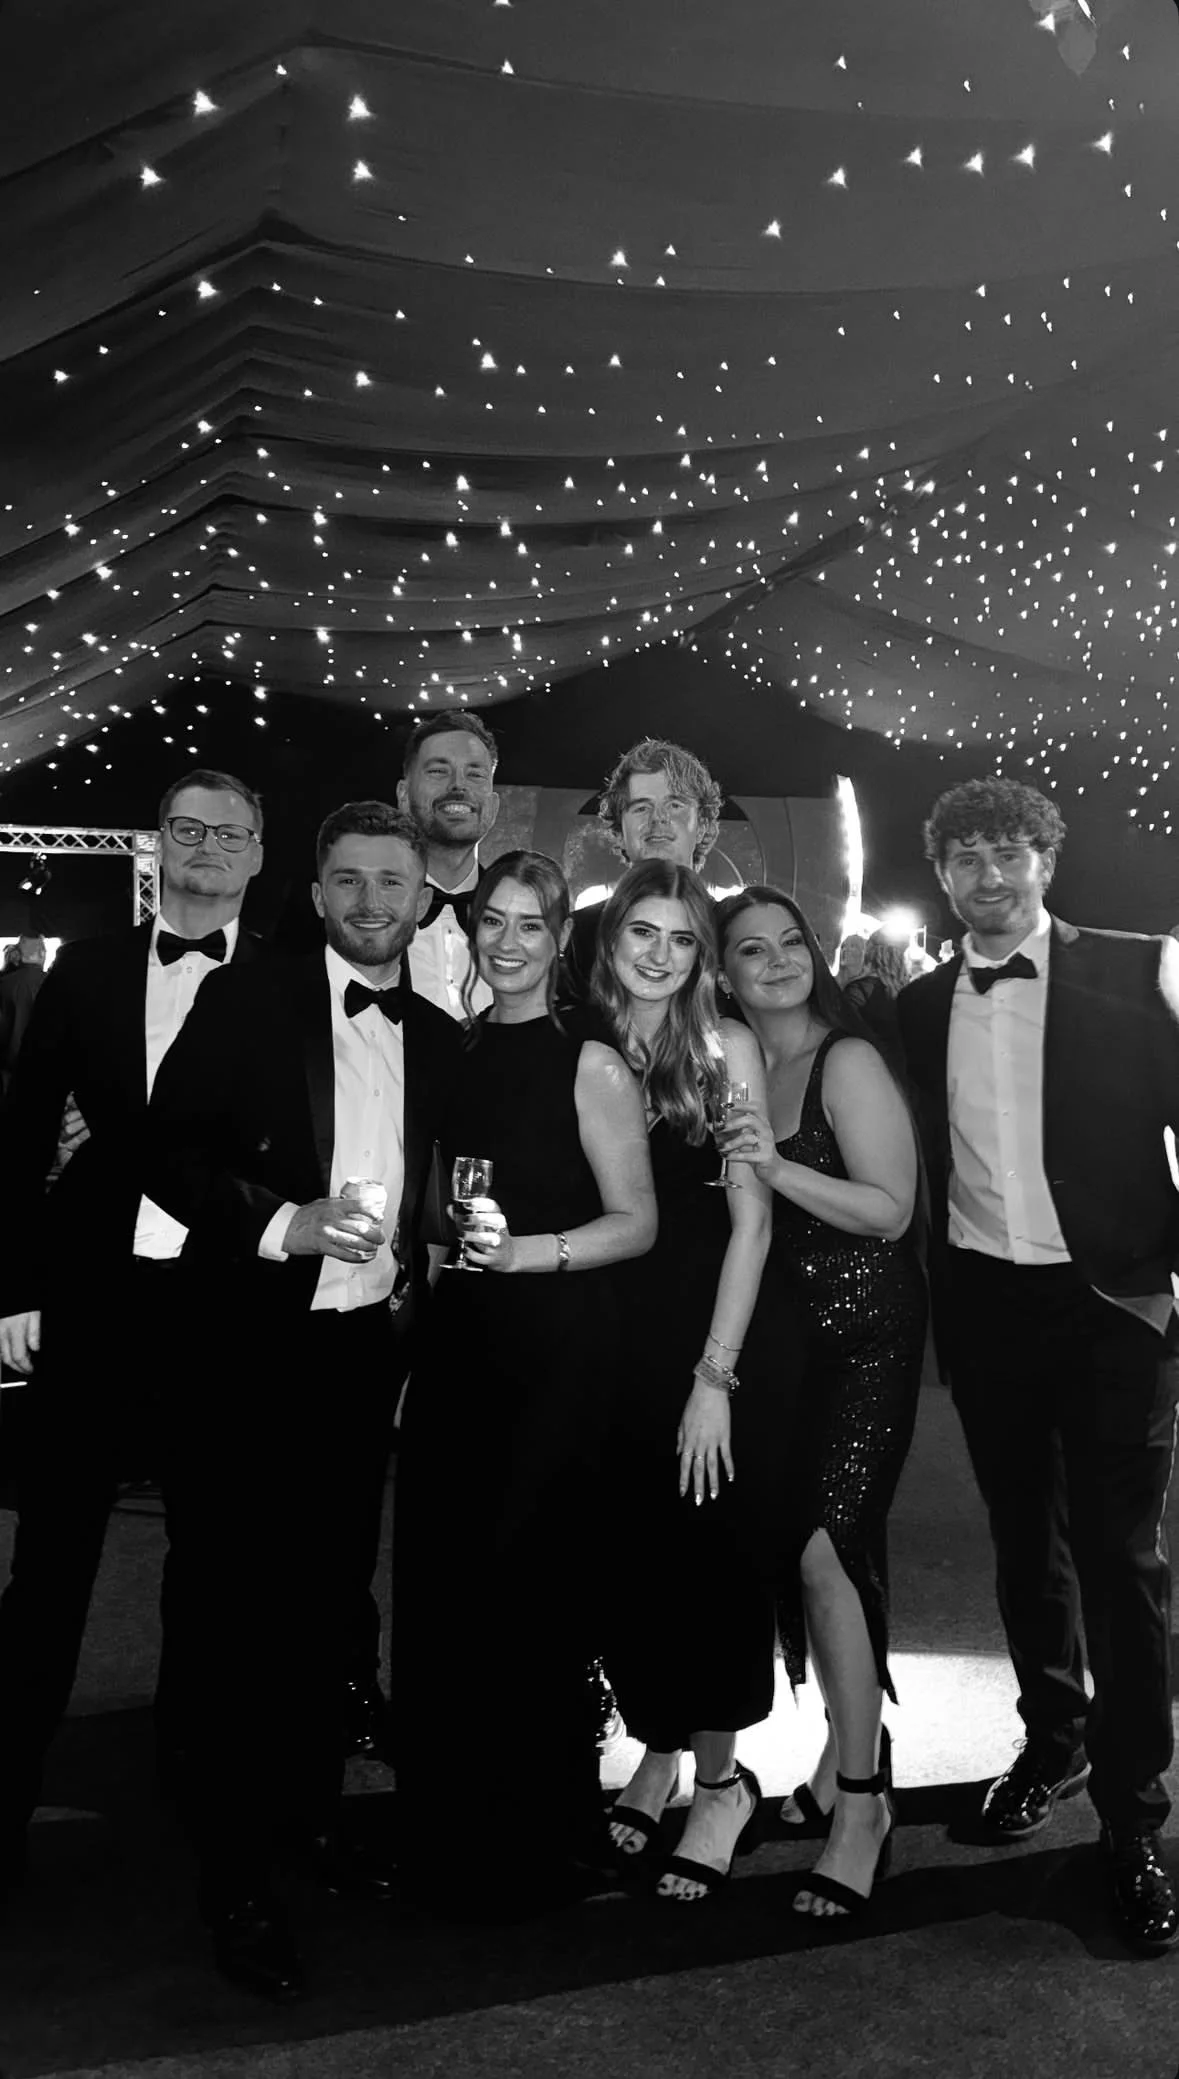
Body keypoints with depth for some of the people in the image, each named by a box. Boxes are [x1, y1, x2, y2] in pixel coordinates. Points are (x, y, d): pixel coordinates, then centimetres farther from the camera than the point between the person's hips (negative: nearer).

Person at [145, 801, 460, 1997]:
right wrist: (281, 1225, -19)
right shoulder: (247, 1002, -5)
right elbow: (168, 1149, -8)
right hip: (258, 1346, -4)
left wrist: (417, 1279, 4)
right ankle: (236, 1875, 18)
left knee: (328, 1598, 15)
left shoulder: (438, 1040, 9)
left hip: (368, 1350, 4)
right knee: (247, 1607, 4)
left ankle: (311, 1814, 33)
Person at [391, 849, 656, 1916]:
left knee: (530, 1587, 2)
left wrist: (523, 1250, -18)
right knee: (436, 1578, 9)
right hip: (457, 1337, 6)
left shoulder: (591, 1064, -8)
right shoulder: (456, 1049, 10)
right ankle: (444, 1826, 30)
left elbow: (636, 1223, -8)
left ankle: (539, 1837, 23)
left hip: (557, 1340, -6)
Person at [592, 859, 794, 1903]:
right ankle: (657, 1751, 33)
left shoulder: (727, 1046, -6)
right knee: (630, 1554, 10)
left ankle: (721, 1776, 26)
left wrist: (714, 1374, -13)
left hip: (712, 1335, -2)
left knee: (712, 1552, 5)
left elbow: (751, 1215, -10)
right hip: (609, 1336, 3)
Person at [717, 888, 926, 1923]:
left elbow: (891, 1210, -16)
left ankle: (861, 1798, 3)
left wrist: (777, 1166, -26)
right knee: (812, 1551, 10)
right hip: (779, 1332, 6)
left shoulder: (848, 1062, -10)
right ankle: (847, 1756, 29)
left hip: (863, 1335, -6)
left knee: (824, 1547, -11)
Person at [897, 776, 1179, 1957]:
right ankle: (1052, 1744, 37)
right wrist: (936, 1306, 4)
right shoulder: (920, 1007, 6)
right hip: (984, 1306, 4)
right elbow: (918, 1170, 10)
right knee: (1024, 1539, 17)